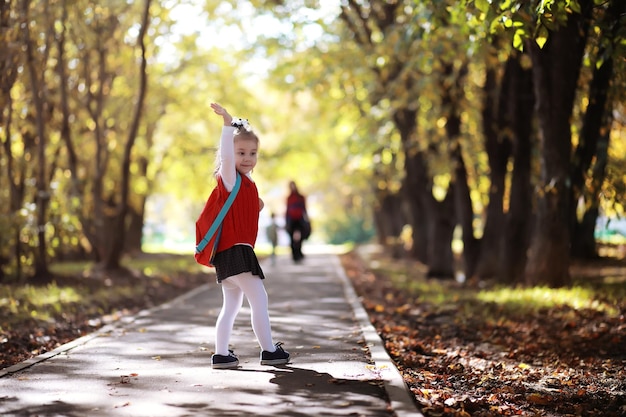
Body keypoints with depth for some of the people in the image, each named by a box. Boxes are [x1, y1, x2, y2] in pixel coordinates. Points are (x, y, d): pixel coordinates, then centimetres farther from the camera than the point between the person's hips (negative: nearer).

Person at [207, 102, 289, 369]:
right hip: (235, 250, -10)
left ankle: (221, 355, 16)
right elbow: (225, 155, -28)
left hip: (231, 252, 10)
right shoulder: (230, 178, -9)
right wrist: (228, 124, -34)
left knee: (232, 305, 13)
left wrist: (256, 207, 10)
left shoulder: (245, 183, 18)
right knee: (259, 299, -5)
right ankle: (269, 351, 1)